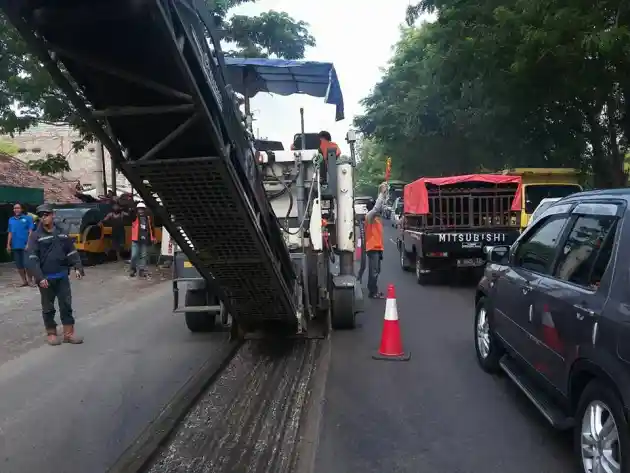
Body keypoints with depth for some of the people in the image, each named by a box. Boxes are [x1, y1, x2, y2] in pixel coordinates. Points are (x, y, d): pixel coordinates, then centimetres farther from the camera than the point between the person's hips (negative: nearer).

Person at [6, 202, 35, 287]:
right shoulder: (11, 220, 11)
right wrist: (8, 245, 9)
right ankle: (24, 281, 19)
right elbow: (10, 233, 14)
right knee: (19, 265, 9)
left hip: (25, 246, -5)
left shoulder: (28, 218, -3)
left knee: (26, 264, -6)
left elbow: (30, 232, -5)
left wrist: (28, 244, -12)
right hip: (15, 246, 5)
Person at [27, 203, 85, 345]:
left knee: (66, 305, 6)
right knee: (48, 308, 8)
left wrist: (78, 268, -4)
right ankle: (51, 334, 20)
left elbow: (72, 252, 10)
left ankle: (69, 333, 14)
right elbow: (33, 259, -11)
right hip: (46, 278, -3)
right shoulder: (35, 236, -6)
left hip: (62, 276, 3)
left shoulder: (62, 233, 6)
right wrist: (40, 277, -20)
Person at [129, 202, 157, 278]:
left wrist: (153, 238, 16)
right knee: (134, 256, -5)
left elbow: (152, 228, 18)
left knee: (143, 256, 7)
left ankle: (142, 270, 14)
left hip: (145, 240, 3)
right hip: (136, 240, -3)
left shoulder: (148, 218, 11)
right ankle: (133, 269, 15)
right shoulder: (134, 217, 2)